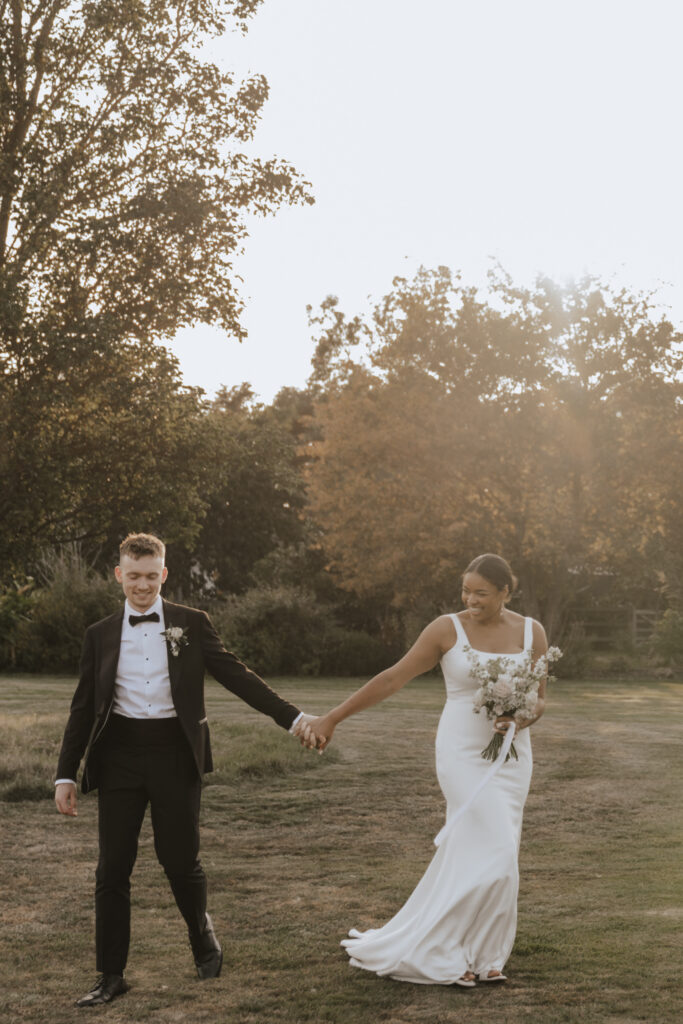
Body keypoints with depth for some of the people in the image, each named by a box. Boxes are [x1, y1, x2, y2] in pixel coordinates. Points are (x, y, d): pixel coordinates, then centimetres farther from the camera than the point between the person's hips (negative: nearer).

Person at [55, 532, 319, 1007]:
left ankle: (203, 936, 33)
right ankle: (111, 975, 13)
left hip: (174, 752, -1)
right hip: (119, 754, 2)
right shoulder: (100, 635, 9)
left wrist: (294, 717, -8)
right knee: (113, 868, 1)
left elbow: (237, 676, 1)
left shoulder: (192, 624, 4)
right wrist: (66, 775, 6)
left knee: (180, 860, 3)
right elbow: (83, 709, 11)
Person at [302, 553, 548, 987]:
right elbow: (392, 679, -6)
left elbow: (540, 698, 8)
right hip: (464, 753, -4)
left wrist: (523, 718, -16)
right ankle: (448, 954, 1)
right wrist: (332, 718, -7)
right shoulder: (448, 629, -7)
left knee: (467, 854, 6)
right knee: (494, 852, -13)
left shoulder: (532, 633, 3)